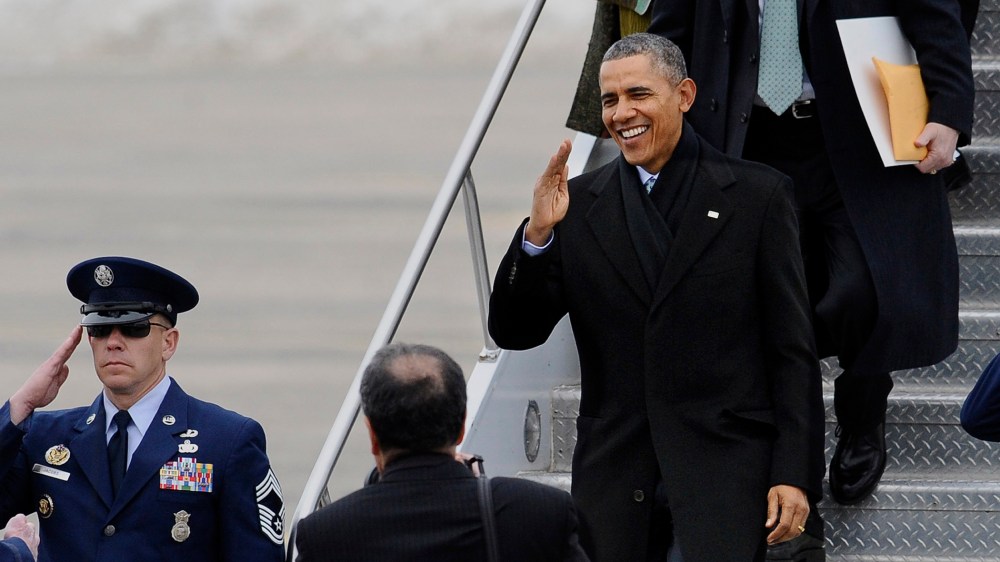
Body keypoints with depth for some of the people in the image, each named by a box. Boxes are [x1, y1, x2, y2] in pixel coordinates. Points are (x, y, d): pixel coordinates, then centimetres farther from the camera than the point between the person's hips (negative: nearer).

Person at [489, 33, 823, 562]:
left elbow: (792, 351, 1)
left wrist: (794, 474, -5)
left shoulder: (756, 195, 2)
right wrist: (537, 233, -11)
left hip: (723, 470, -3)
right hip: (614, 476, 3)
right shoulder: (578, 204, 9)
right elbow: (513, 333, 6)